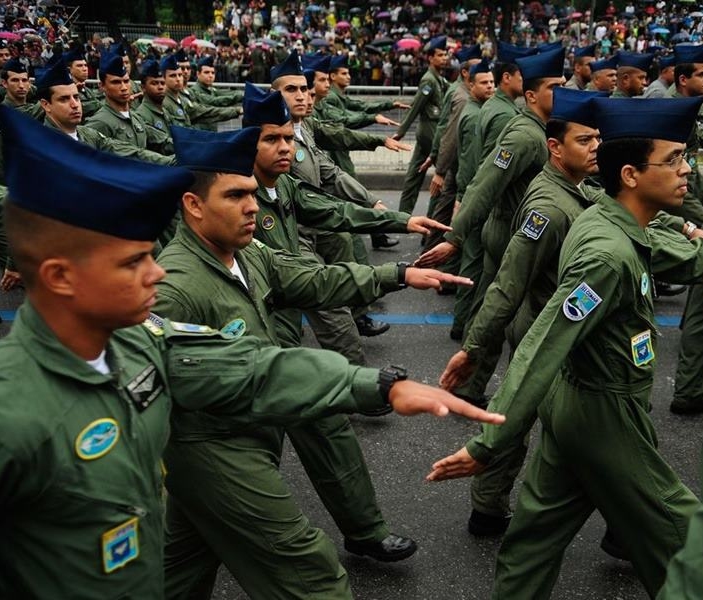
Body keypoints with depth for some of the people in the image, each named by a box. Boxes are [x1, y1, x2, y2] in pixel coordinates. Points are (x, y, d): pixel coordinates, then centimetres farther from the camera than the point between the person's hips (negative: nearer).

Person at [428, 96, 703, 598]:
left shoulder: (617, 223, 1)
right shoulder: (609, 255, -29)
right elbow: (542, 351, -32)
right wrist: (486, 446, -31)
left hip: (574, 396, 9)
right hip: (604, 415, -9)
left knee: (544, 521, 17)